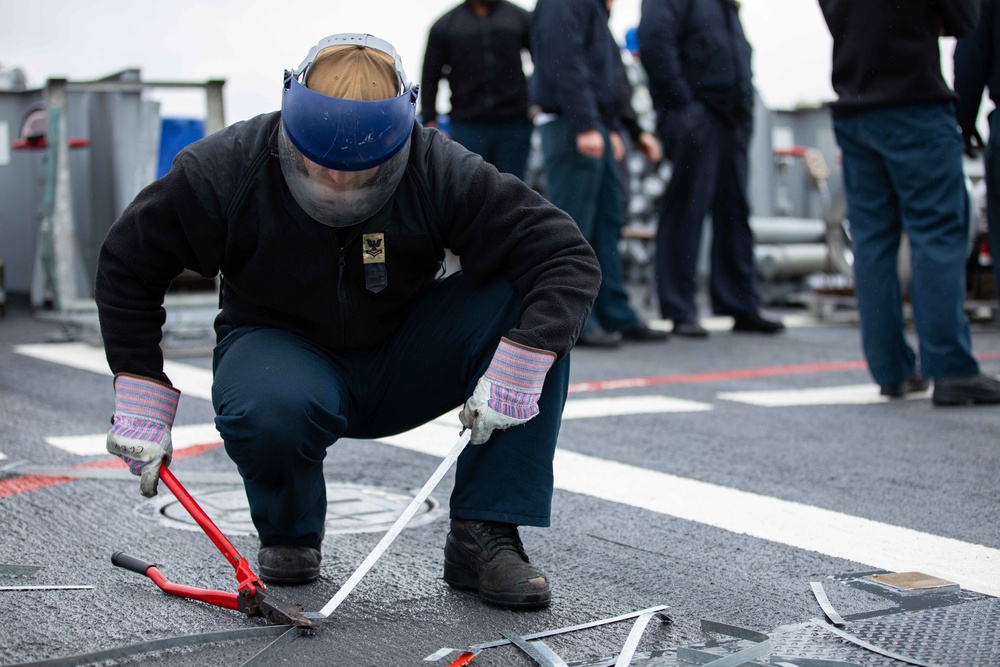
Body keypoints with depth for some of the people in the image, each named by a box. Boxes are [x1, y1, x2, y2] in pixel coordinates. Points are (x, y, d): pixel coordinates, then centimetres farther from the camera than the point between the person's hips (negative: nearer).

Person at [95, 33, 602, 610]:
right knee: (270, 409, -39)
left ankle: (485, 535, -20)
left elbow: (569, 258, -22)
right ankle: (289, 534, -2)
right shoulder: (225, 171, -20)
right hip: (281, 348, -1)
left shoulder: (440, 173, -22)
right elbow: (129, 266, -6)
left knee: (530, 303, -25)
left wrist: (518, 367, -36)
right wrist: (142, 400, -9)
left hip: (400, 363, 1)